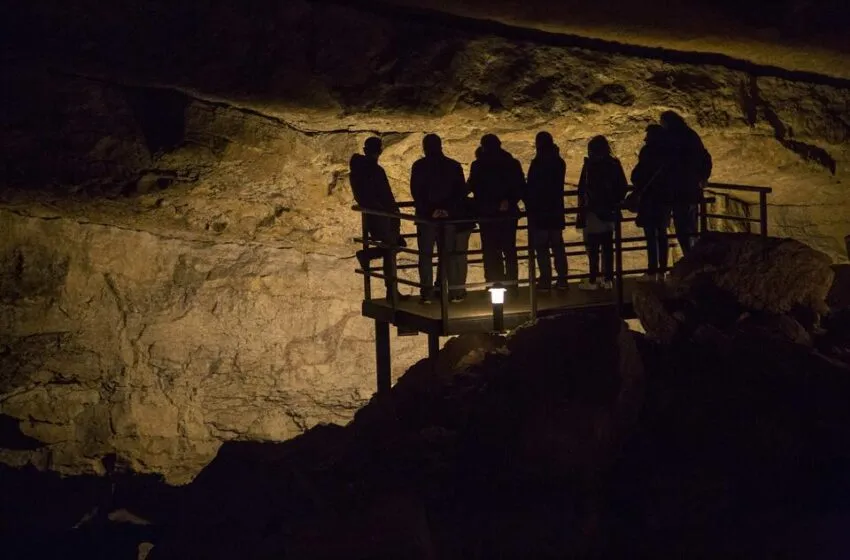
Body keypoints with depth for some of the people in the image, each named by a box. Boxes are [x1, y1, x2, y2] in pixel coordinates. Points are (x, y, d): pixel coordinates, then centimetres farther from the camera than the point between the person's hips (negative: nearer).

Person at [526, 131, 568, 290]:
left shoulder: (537, 164, -16)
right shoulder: (559, 162, 5)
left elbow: (531, 189, -13)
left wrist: (529, 206, -3)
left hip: (539, 211, -6)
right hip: (556, 210, 6)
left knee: (541, 247, -1)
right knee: (557, 245, 11)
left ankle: (545, 280, -3)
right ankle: (562, 279, 10)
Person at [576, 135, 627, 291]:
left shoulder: (590, 165, -12)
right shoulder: (614, 164, 4)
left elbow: (583, 189, -14)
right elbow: (622, 186, 7)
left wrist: (582, 207, -4)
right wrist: (615, 203, 16)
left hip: (593, 211, -6)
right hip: (610, 212, 6)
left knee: (592, 248, -1)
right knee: (607, 246, 11)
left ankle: (593, 280, 0)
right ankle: (608, 279, 14)